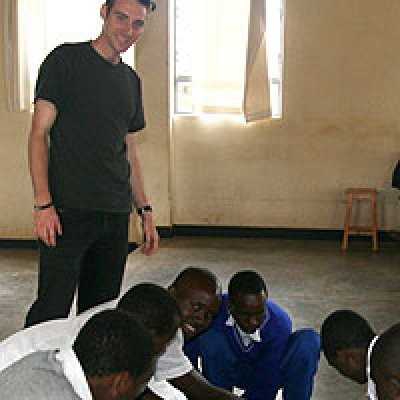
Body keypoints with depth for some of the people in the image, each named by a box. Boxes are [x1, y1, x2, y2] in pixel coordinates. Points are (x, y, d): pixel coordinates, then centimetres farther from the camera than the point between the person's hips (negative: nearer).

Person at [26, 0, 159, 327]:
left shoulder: (131, 80, 17)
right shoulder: (66, 60, -2)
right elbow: (39, 134, -6)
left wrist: (145, 211, 16)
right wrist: (43, 203, -16)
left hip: (116, 214, 6)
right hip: (68, 210, -6)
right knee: (53, 310, -10)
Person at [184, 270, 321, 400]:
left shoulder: (280, 324, -31)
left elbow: (265, 387, -28)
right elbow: (188, 356, -18)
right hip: (227, 371, 1)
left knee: (309, 340, -26)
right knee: (208, 336, -31)